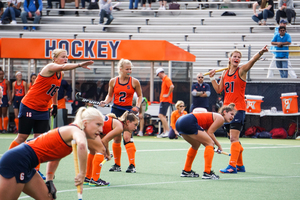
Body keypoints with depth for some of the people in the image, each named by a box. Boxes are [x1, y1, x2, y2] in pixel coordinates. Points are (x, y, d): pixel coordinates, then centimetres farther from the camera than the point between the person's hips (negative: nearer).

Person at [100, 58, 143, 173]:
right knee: (116, 138, 6)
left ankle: (132, 165, -16)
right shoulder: (113, 81, 1)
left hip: (128, 111, -3)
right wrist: (105, 102, -6)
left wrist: (138, 106, -7)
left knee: (127, 136, -16)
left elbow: (140, 96, 8)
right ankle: (117, 164, 18)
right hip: (116, 110, 3)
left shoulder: (134, 82, -3)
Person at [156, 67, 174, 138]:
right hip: (163, 100, 11)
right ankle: (164, 132, 15)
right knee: (162, 116, 12)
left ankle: (168, 131, -15)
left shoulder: (167, 79, -14)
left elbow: (172, 87, -30)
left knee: (161, 115, -14)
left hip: (165, 100, -11)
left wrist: (168, 95, -21)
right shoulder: (164, 79, 18)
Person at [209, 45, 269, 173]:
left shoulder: (241, 71, -3)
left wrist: (261, 52, -36)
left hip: (238, 108, -6)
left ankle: (232, 166, -16)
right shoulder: (225, 73, 13)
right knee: (233, 138, 11)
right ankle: (240, 165, 20)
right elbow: (219, 90, 15)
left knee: (234, 137, -14)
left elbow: (252, 61, -20)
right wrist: (212, 78, 6)